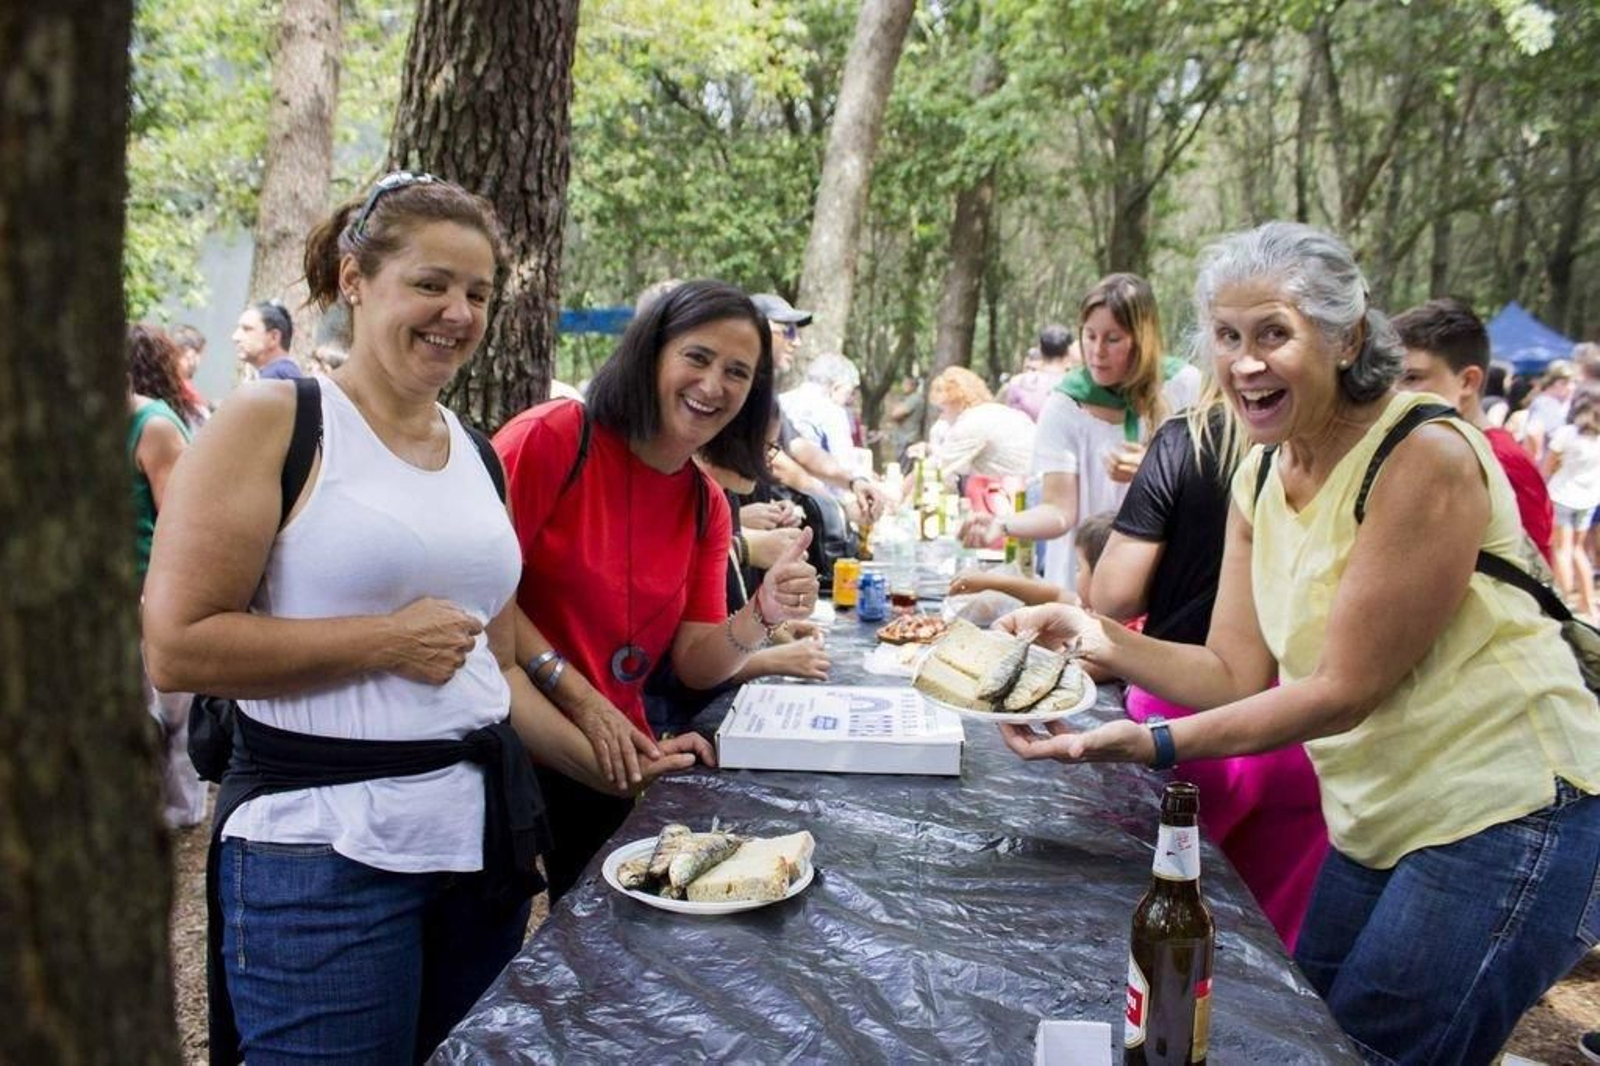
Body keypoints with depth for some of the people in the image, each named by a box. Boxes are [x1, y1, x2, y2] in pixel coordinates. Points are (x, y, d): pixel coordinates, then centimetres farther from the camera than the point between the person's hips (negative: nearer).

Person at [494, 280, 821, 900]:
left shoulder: (707, 506, 7)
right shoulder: (555, 437, -13)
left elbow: (694, 665, 3)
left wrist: (762, 617, -15)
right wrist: (579, 698, -19)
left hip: (613, 767, 6)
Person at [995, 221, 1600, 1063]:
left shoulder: (1422, 457, -22)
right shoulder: (1261, 474, 2)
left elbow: (1344, 691, -22)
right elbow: (1238, 674, -2)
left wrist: (1154, 744, -29)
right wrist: (1102, 640, -16)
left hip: (1505, 819, -7)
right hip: (1380, 823, 7)